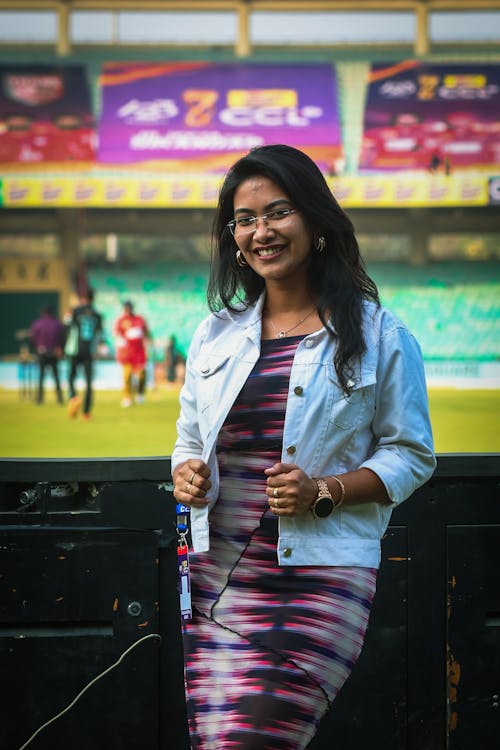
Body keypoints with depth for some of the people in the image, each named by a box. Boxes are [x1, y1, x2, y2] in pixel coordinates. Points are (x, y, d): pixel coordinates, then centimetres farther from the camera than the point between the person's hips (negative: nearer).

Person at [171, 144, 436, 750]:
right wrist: (185, 473, -3)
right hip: (216, 574, 4)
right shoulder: (215, 333, 13)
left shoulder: (379, 335, 0)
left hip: (319, 581, -4)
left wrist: (323, 493, -14)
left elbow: (411, 455, 2)